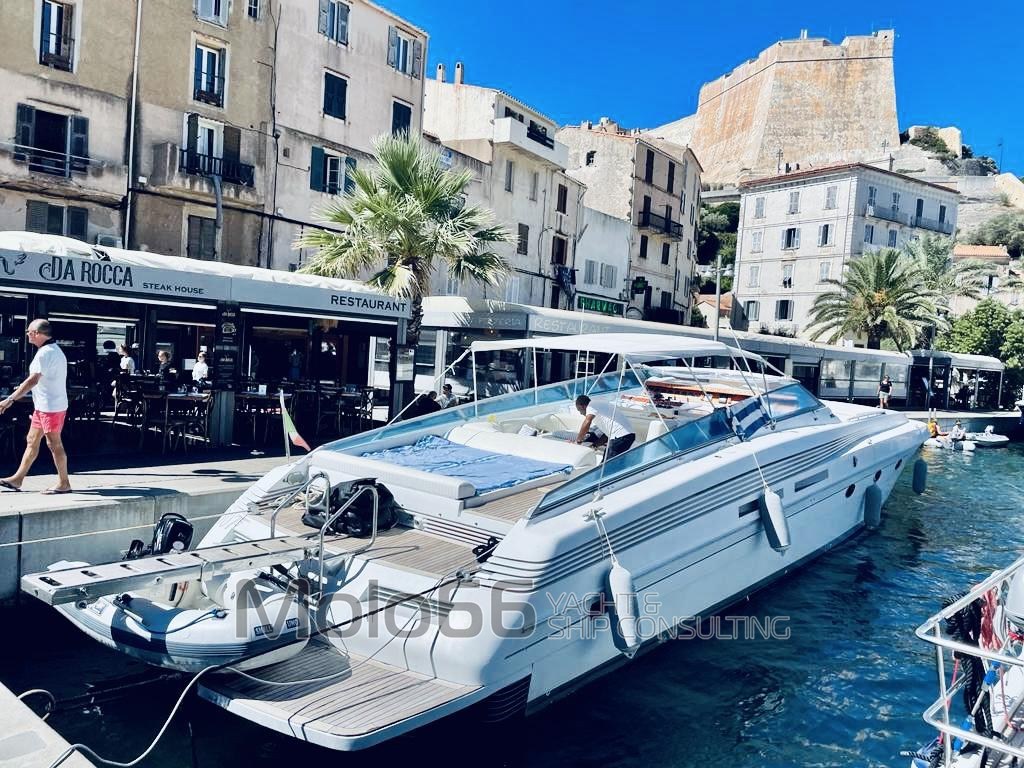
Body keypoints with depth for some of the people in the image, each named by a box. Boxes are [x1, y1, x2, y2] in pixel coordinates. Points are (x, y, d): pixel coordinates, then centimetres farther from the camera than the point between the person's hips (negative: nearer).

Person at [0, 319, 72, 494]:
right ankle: (17, 479, 22)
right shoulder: (54, 350, 15)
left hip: (51, 406, -10)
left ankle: (64, 483, 3)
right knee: (32, 441, 14)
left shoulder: (45, 353, -18)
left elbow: (33, 380, -25)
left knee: (54, 444, -4)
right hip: (44, 406, 10)